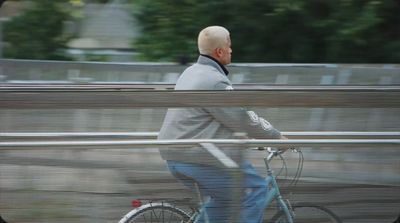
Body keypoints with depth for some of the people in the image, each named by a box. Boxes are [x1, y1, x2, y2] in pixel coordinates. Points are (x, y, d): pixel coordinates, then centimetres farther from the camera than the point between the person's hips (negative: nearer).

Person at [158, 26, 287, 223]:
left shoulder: (191, 72, 15)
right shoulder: (214, 81, -18)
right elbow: (243, 118, -15)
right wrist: (276, 137, -2)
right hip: (202, 158, -10)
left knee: (222, 198, 22)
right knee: (255, 189, 1)